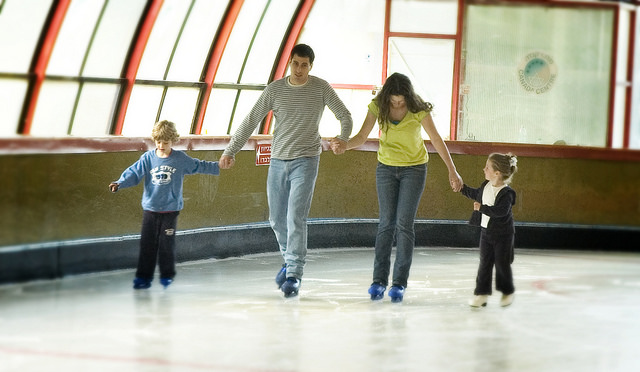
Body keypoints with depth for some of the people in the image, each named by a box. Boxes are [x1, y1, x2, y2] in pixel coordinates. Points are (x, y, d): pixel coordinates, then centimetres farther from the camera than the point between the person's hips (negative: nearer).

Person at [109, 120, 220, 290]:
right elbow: (134, 173, -6)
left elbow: (198, 166, 13)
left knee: (167, 243, -1)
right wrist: (119, 183, -21)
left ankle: (167, 274, 15)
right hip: (150, 208, 1)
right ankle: (144, 276, 7)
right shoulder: (148, 158, -1)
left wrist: (218, 167, 16)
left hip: (171, 208, -1)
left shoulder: (181, 159, 0)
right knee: (147, 244, 2)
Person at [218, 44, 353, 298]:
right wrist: (230, 151, -1)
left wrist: (342, 139, -16)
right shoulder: (275, 89, 2)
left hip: (305, 161, -3)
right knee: (277, 219, 9)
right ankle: (290, 260, 32)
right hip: (278, 161, 3)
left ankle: (294, 274, -12)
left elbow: (345, 116, 5)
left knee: (296, 218, -14)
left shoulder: (321, 88, -2)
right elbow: (251, 121, 4)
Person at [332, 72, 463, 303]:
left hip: (414, 169, -2)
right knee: (386, 223, -1)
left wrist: (452, 171, -11)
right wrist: (344, 145, -32)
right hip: (386, 168, 2)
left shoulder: (418, 109, -17)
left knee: (404, 224, -9)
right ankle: (379, 280, 4)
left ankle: (399, 283, -6)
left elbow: (436, 139, -10)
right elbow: (362, 137, -10)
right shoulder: (378, 106, -11)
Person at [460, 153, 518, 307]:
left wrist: (482, 208, -29)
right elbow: (476, 194, 22)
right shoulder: (486, 186, 1)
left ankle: (507, 292, 25)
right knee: (484, 263, 5)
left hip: (502, 235, -6)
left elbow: (501, 211, -33)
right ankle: (482, 293, 8)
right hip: (486, 231, 6)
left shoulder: (506, 193, -22)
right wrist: (462, 188, 21)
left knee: (502, 264, 6)